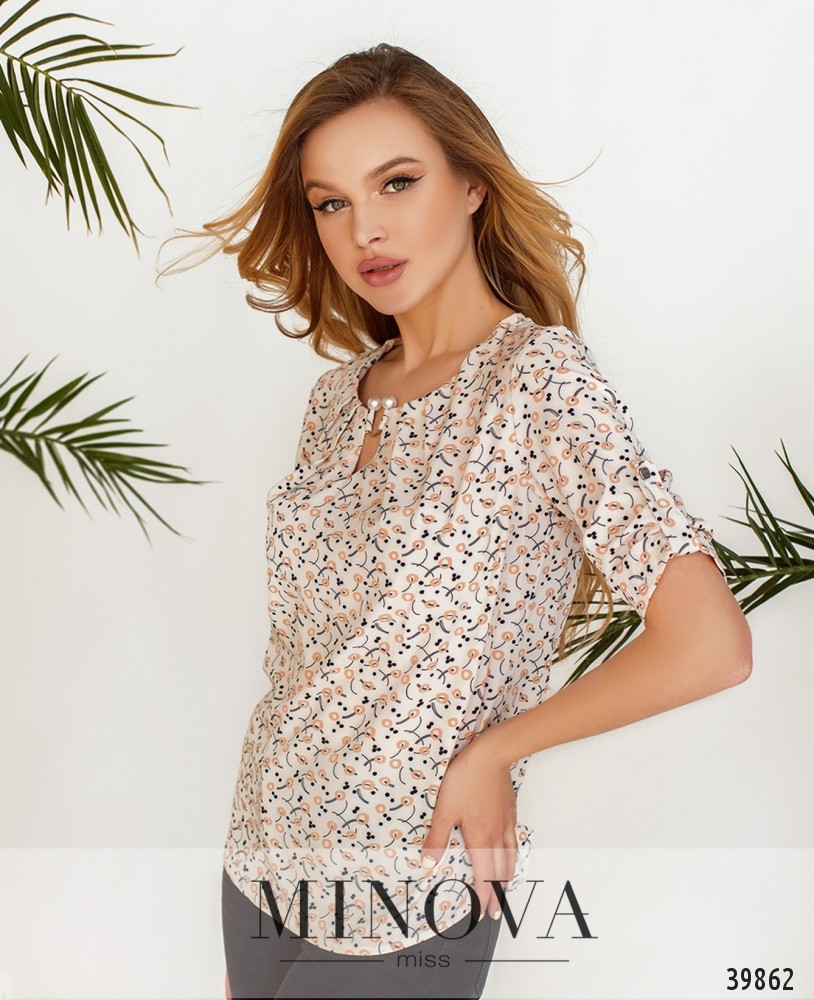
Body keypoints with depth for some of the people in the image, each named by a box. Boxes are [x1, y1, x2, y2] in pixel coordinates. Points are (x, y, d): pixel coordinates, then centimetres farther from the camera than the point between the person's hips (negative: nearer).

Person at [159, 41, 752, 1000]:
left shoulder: (539, 374, -17)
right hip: (264, 857, 6)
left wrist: (492, 749, -12)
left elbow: (709, 645, -23)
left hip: (406, 903, -6)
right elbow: (308, 647, 10)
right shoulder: (339, 396, 3)